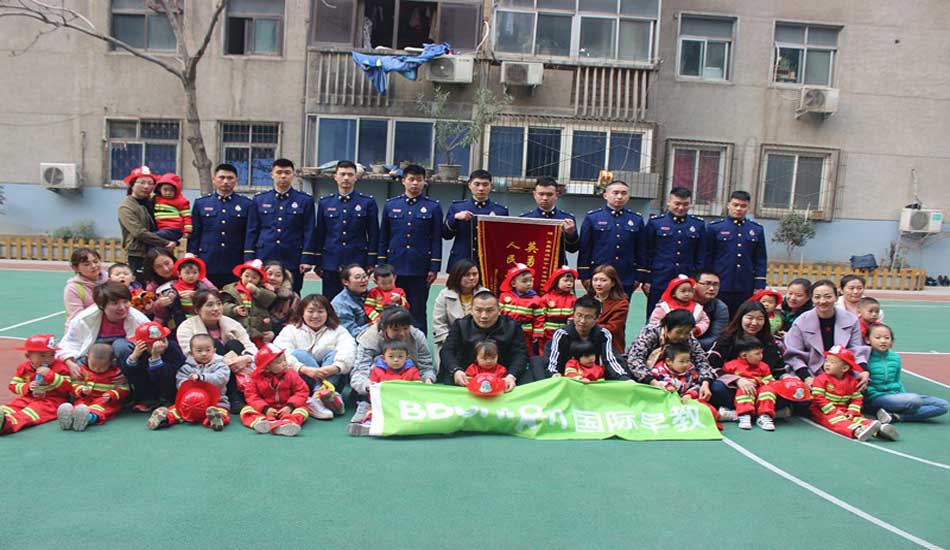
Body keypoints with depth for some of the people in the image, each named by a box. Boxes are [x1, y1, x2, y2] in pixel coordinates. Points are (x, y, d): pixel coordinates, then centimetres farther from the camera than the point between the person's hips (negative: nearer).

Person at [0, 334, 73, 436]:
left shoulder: (60, 367, -3)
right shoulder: (23, 367, 9)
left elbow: (68, 386, -13)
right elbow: (13, 385, 11)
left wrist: (50, 374, -22)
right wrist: (27, 387, -11)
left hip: (52, 400, -5)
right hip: (28, 398, 5)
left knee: (36, 409, -35)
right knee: (13, 405, -24)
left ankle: (9, 423, -63)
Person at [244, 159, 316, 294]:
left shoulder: (305, 200, 4)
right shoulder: (259, 200, 10)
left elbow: (309, 232, 1)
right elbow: (252, 231, 10)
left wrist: (307, 260, -6)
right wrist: (249, 260, 3)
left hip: (293, 263, -2)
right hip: (263, 261, 2)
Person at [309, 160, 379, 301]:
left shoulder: (368, 202, 2)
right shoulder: (325, 202, 8)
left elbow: (373, 235, 2)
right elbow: (318, 234, 10)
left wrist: (371, 263, -3)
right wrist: (317, 263, 7)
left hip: (357, 264, -2)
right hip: (330, 264, 2)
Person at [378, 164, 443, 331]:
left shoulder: (433, 207, 2)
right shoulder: (391, 205, 7)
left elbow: (437, 240, 0)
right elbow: (383, 238, 9)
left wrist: (434, 268, -5)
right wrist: (381, 267, 5)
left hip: (420, 270, -2)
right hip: (394, 268, 2)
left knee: (418, 312, 5)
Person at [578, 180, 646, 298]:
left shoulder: (637, 219, 7)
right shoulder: (592, 217, 0)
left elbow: (641, 250, 9)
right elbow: (585, 248, -1)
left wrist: (639, 277, 5)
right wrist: (584, 276, -5)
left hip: (626, 280, 2)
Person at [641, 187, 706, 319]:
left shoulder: (698, 225, 7)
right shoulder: (655, 222, 1)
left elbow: (701, 256, 10)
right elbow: (646, 253, 2)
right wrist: (646, 280, -2)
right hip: (659, 283, -1)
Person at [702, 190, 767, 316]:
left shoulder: (757, 230, 9)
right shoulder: (714, 228, 2)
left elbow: (761, 260, 9)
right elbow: (706, 258, 2)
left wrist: (759, 286, 2)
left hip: (746, 290, 2)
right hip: (719, 287, -2)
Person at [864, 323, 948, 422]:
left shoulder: (895, 358, 10)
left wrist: (904, 395, 6)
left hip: (896, 396, 8)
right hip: (875, 399, -8)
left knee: (943, 405, -6)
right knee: (914, 400, -34)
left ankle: (895, 416, -16)